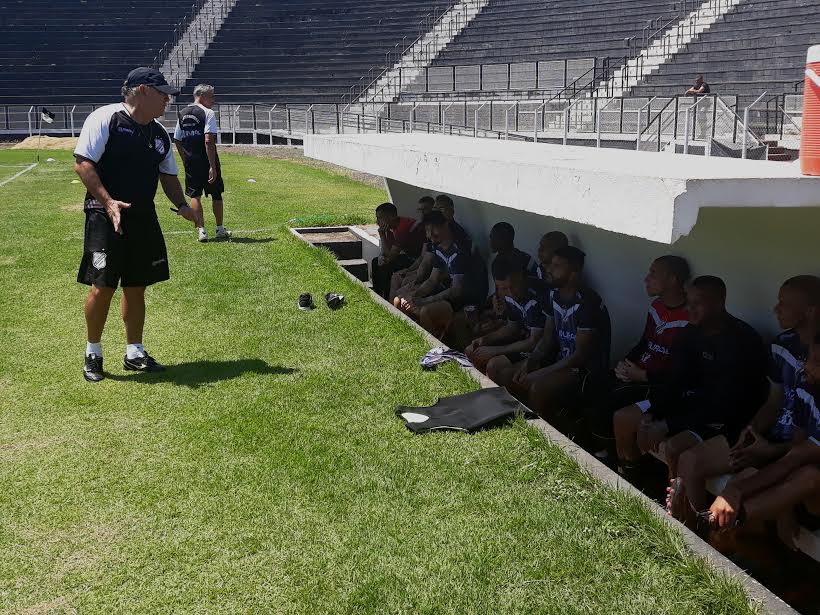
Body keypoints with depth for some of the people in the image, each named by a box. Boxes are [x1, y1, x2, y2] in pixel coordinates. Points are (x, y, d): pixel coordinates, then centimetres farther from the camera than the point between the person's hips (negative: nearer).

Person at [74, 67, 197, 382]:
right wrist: (108, 202, -22)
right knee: (102, 286, -7)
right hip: (106, 217, -6)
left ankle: (134, 353, 21)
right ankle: (93, 353, 12)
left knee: (136, 287, 10)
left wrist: (182, 205, 3)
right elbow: (82, 164, -13)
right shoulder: (105, 119, -9)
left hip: (144, 219, 7)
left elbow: (168, 176, 20)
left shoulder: (160, 134, 13)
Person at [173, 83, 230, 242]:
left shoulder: (182, 114, 9)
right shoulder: (208, 113, -11)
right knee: (216, 194, 10)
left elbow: (177, 141, 12)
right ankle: (220, 229, 20)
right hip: (206, 161, -4)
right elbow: (208, 141, -19)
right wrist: (213, 166, -20)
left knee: (195, 195, 6)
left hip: (190, 162, 4)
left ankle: (201, 230, -1)